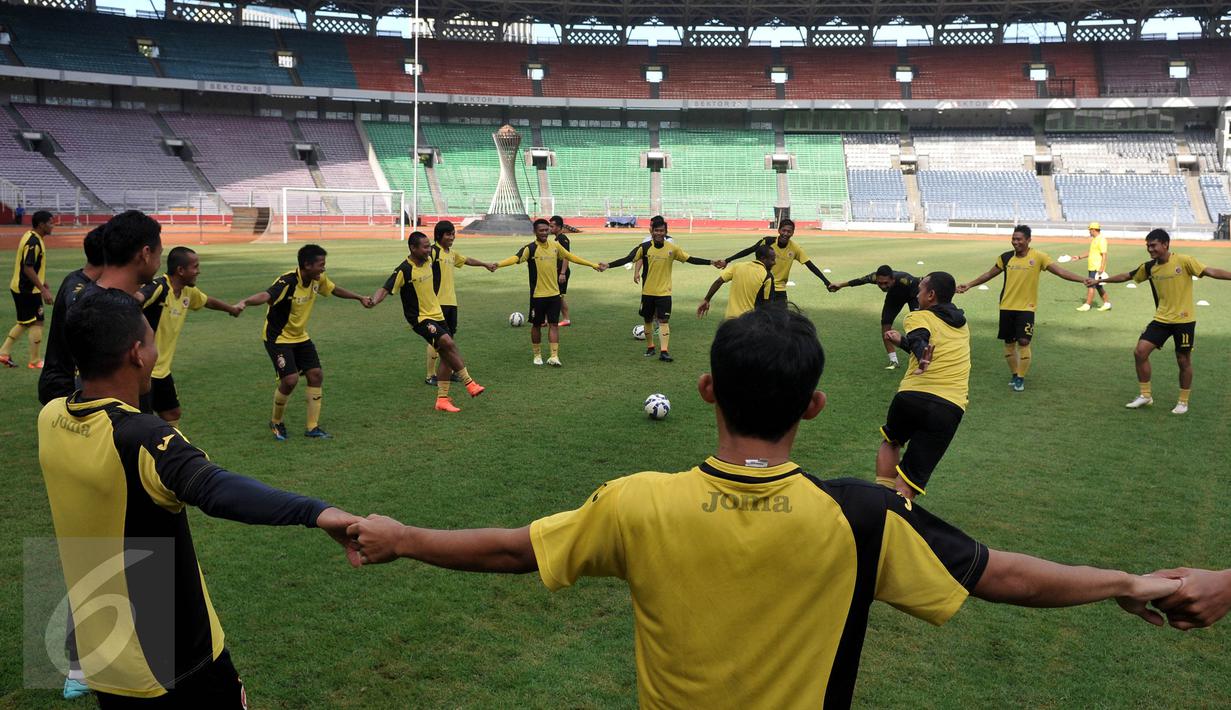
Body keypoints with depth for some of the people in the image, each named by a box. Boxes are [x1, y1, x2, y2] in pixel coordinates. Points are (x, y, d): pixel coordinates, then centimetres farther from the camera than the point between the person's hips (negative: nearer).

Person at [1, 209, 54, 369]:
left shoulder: (32, 238, 11)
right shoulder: (34, 242, -20)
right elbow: (28, 268, -25)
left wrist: (44, 284, 27)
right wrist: (43, 290, -25)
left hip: (20, 288, 10)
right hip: (28, 290, -10)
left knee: (24, 322, 18)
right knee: (37, 322, -2)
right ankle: (34, 361, 6)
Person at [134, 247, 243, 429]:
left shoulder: (188, 292, 6)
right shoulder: (158, 288, -21)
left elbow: (207, 301, 28)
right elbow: (136, 299, -44)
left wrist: (231, 308, 45)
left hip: (162, 370, 9)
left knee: (173, 415, 18)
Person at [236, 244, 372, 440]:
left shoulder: (318, 279, -6)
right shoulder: (287, 283, -29)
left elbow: (335, 289, 17)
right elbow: (265, 295, -47)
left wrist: (360, 298, 26)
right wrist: (244, 303, -68)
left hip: (300, 337, 8)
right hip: (278, 338, -8)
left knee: (316, 375, 1)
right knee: (290, 379, -17)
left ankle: (312, 427, 12)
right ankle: (276, 423, 10)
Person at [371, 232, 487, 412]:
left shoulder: (430, 257, 2)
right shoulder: (404, 270, -18)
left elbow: (436, 248, 25)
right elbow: (385, 289, -22)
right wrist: (374, 301, -41)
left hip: (437, 314, 8)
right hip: (420, 318, -8)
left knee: (447, 356, 5)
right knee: (448, 343, -26)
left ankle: (442, 399, 13)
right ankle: (469, 383, -15)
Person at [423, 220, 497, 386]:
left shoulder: (451, 253, 16)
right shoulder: (433, 251, -10)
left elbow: (467, 260, 34)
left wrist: (486, 264, 45)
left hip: (451, 302, 8)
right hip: (438, 302, -8)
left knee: (449, 336, 13)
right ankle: (430, 376, 1)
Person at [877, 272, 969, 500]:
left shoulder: (919, 317, 6)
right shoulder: (962, 324, 23)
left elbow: (920, 340, -19)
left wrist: (921, 357, -38)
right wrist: (902, 341, 44)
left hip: (912, 396, -2)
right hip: (950, 408, 2)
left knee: (890, 443, 29)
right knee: (908, 485, 2)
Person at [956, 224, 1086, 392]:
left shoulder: (1038, 257, -7)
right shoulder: (1006, 257, 3)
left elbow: (1061, 272, -10)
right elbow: (989, 274, 15)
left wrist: (1083, 280, -20)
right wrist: (969, 285, 14)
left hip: (1026, 307, -3)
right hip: (1006, 307, 3)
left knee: (1024, 342, -9)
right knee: (1009, 342, 8)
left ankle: (1021, 378, 4)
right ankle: (1014, 375, 25)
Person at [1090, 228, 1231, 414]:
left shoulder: (1184, 261, -13)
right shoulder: (1149, 267, 2)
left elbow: (1211, 272, -17)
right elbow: (1126, 276, 15)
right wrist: (1100, 280, 19)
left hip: (1184, 320, -4)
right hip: (1161, 319, 5)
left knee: (1183, 361, 5)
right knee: (1140, 351, -5)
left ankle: (1183, 401, 23)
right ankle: (1145, 395, 9)